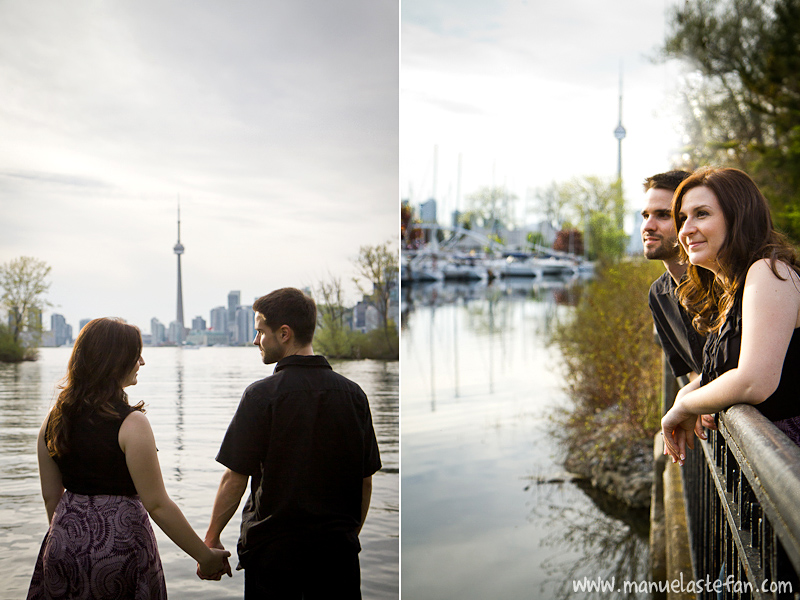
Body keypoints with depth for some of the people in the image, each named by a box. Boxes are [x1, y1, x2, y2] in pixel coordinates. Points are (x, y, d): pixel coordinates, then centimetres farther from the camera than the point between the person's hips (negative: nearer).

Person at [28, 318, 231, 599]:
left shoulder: (54, 418, 2)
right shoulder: (130, 423, -17)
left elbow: (51, 496, 9)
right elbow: (157, 505, -16)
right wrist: (205, 556, -9)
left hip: (63, 547, 6)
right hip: (120, 542, -6)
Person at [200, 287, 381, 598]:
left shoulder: (262, 395, -11)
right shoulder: (353, 394, 1)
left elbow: (235, 477, -10)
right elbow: (366, 481, 6)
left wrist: (211, 538, 1)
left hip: (274, 547, -3)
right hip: (337, 546, 4)